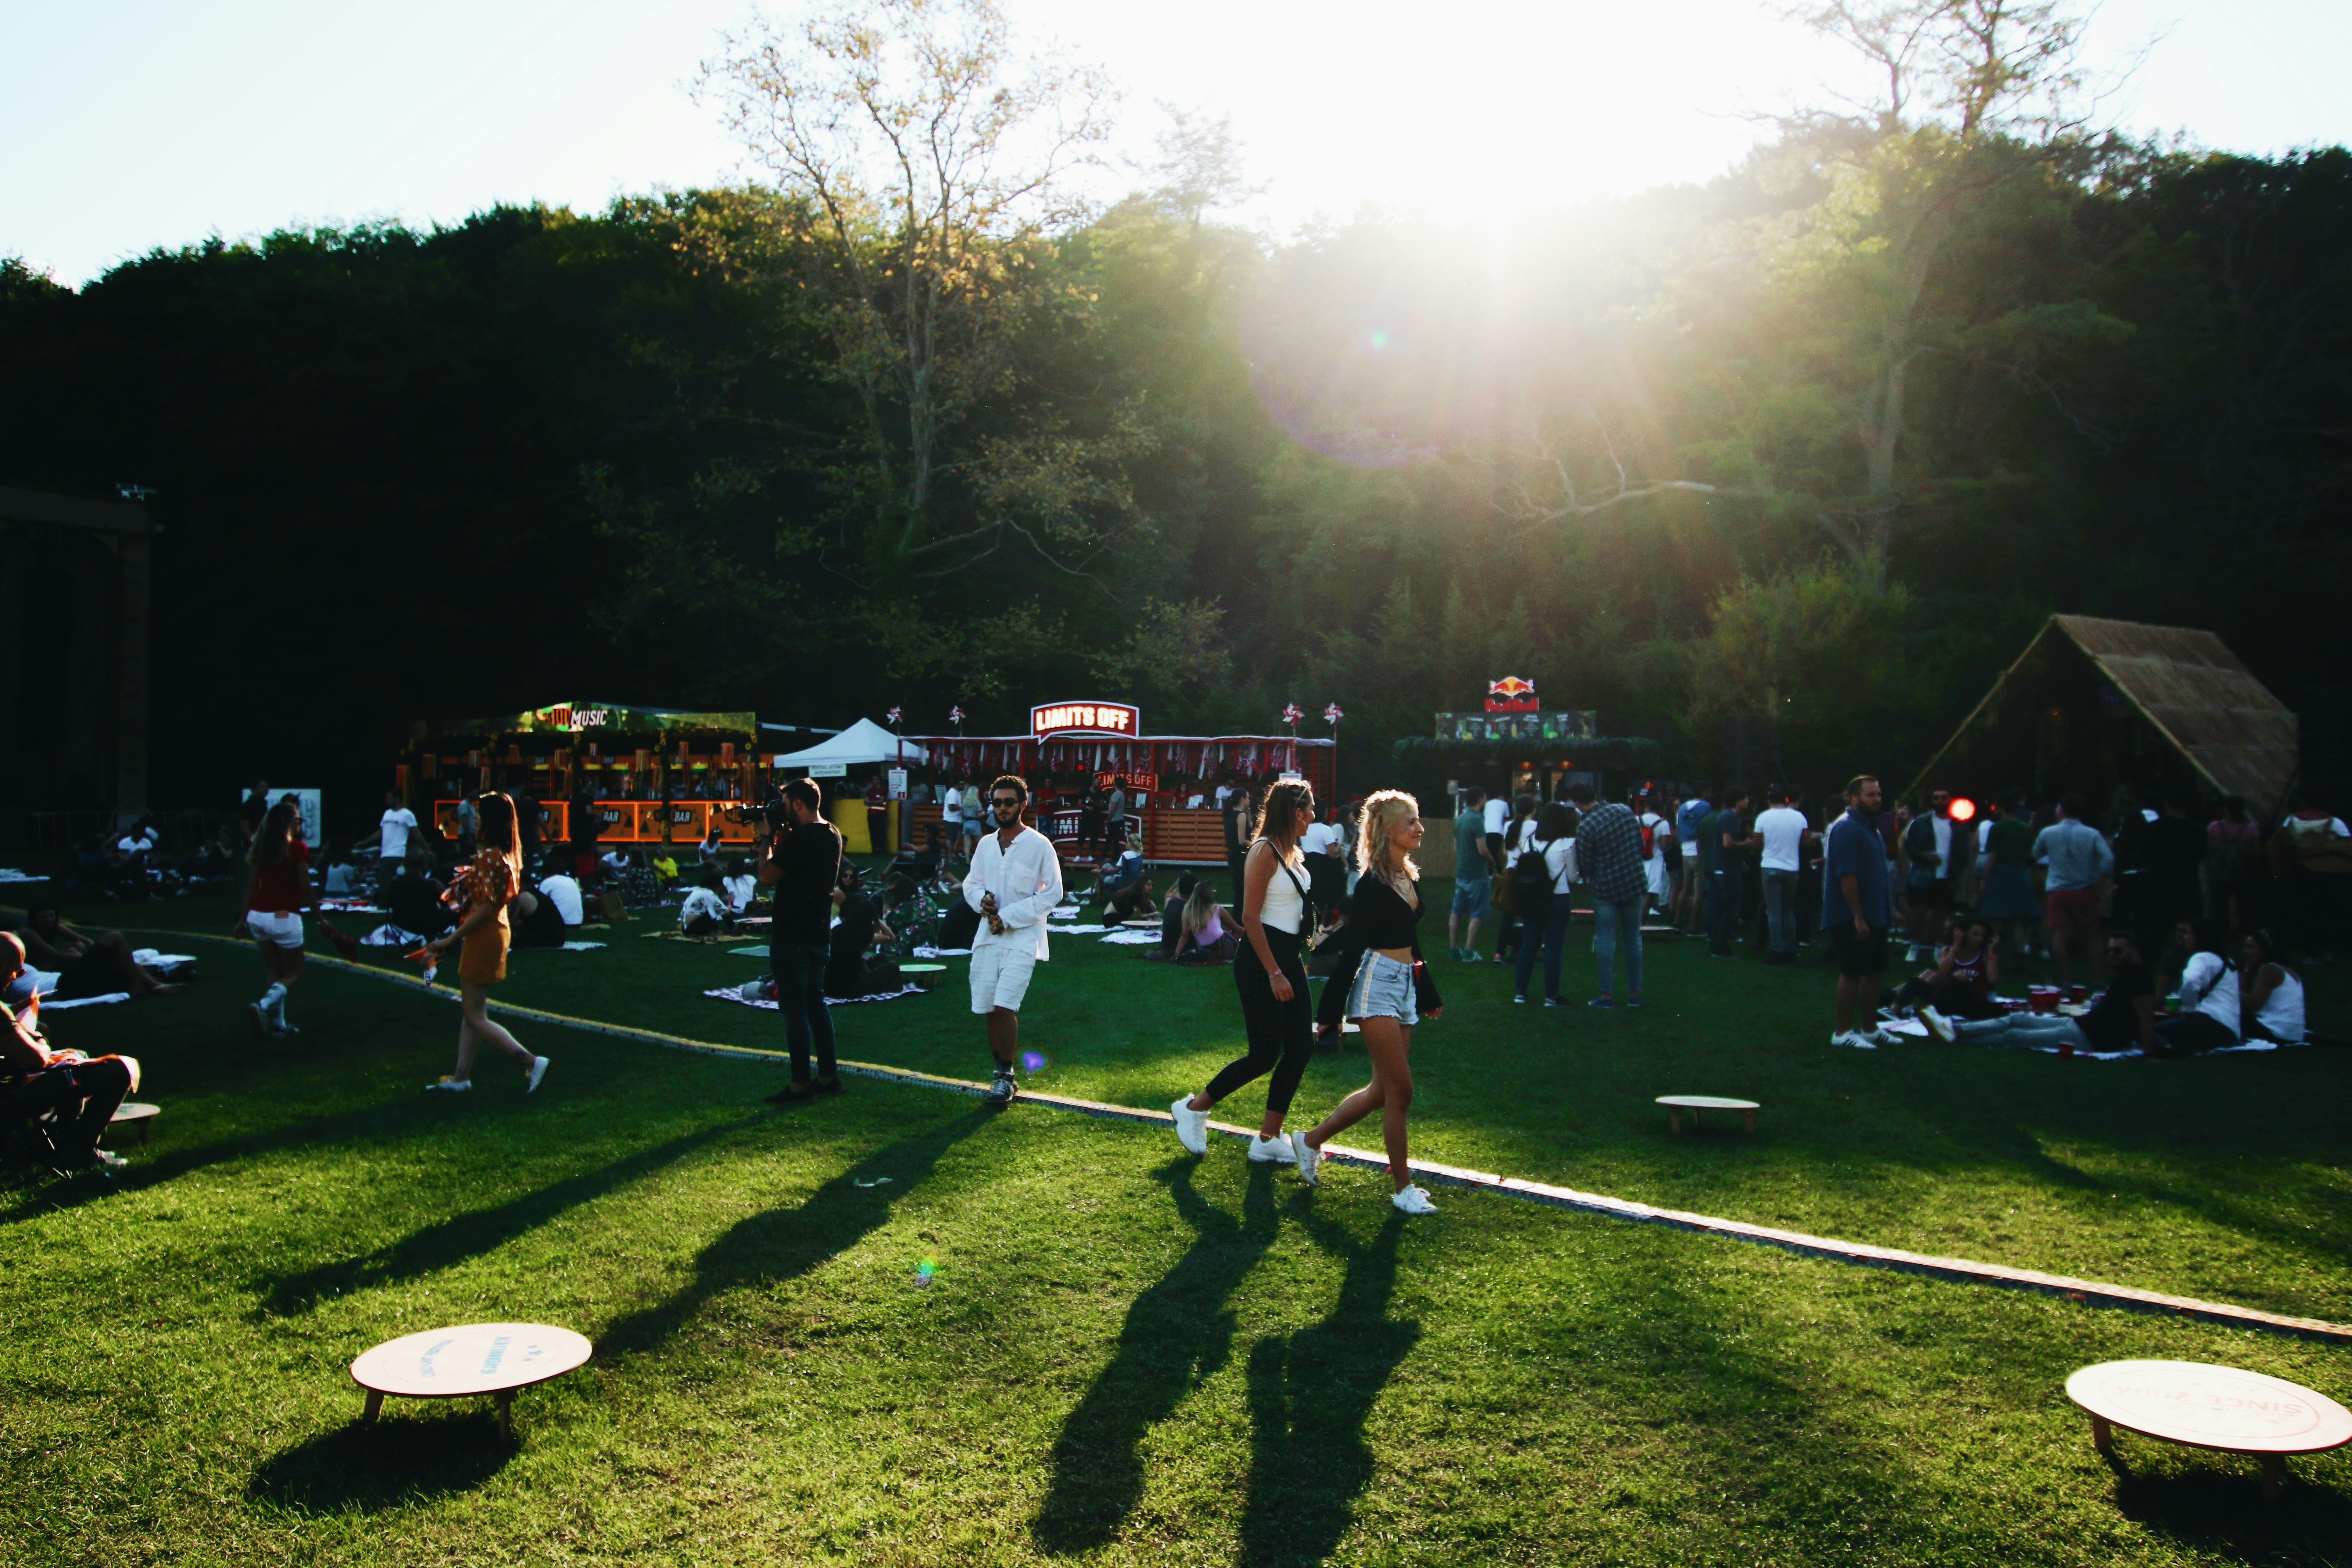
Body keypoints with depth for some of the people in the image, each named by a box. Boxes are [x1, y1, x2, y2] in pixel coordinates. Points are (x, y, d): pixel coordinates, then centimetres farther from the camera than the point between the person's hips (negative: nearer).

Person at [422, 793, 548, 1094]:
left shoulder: (486, 857, -22)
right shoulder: (507, 855, 6)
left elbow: (484, 908, -23)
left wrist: (449, 940, -18)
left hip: (483, 936, -10)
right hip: (498, 930, 10)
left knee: (475, 1016, -1)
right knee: (471, 1010, 17)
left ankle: (531, 1062, -5)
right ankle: (461, 1076, 24)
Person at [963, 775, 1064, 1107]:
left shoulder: (1039, 845, -6)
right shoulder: (986, 844, 10)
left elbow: (1053, 892, -7)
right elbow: (970, 883, 19)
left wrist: (1008, 917, -12)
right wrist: (982, 899, -6)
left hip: (1022, 937, -5)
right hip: (988, 935, 5)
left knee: (1005, 1007, -15)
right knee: (990, 1011, 6)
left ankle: (1005, 1076, 0)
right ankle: (1001, 1076, 20)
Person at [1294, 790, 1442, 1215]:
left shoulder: (1408, 877, 12)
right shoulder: (1373, 882, -13)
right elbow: (1353, 945, -14)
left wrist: (1430, 994, 26)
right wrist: (1332, 1008, -14)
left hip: (1404, 987, 9)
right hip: (1377, 985, -9)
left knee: (1383, 1090, 11)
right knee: (1400, 1090, -6)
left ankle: (1311, 1141, 26)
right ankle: (1403, 1188, 3)